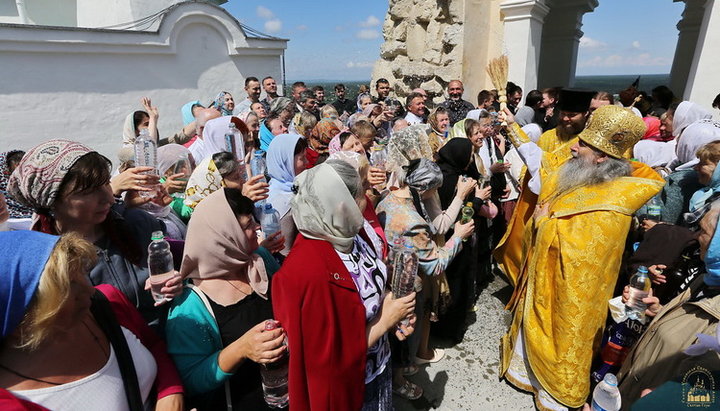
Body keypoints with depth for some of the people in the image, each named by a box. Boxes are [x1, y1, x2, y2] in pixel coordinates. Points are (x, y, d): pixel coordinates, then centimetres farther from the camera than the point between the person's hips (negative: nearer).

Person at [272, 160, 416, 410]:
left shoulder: (350, 234, -11)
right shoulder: (311, 273, -35)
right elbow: (331, 358, -26)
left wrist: (391, 312, -11)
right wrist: (385, 321, -21)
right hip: (349, 387, -7)